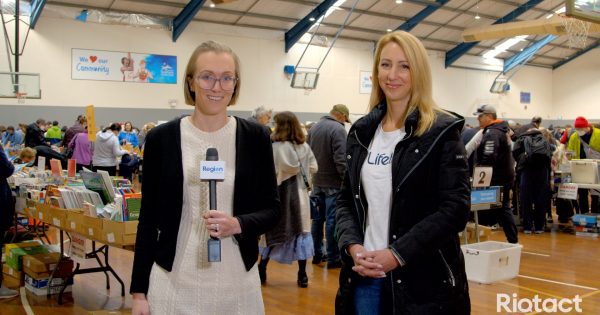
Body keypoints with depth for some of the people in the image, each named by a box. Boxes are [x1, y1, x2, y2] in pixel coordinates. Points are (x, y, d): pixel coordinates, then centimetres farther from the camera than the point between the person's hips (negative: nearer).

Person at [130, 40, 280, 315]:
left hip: (237, 283, 1)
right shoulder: (161, 138, -2)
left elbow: (272, 209, 3)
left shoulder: (255, 138, -2)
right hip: (173, 283, 0)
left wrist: (238, 224, -17)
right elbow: (149, 219, 2)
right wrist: (139, 291, 1)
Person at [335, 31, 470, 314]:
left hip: (422, 278, -4)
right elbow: (346, 199, 10)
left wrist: (397, 254, -18)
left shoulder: (442, 131, -6)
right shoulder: (361, 131, 8)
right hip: (364, 274, 4)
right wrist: (352, 246, -8)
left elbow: (455, 208, -12)